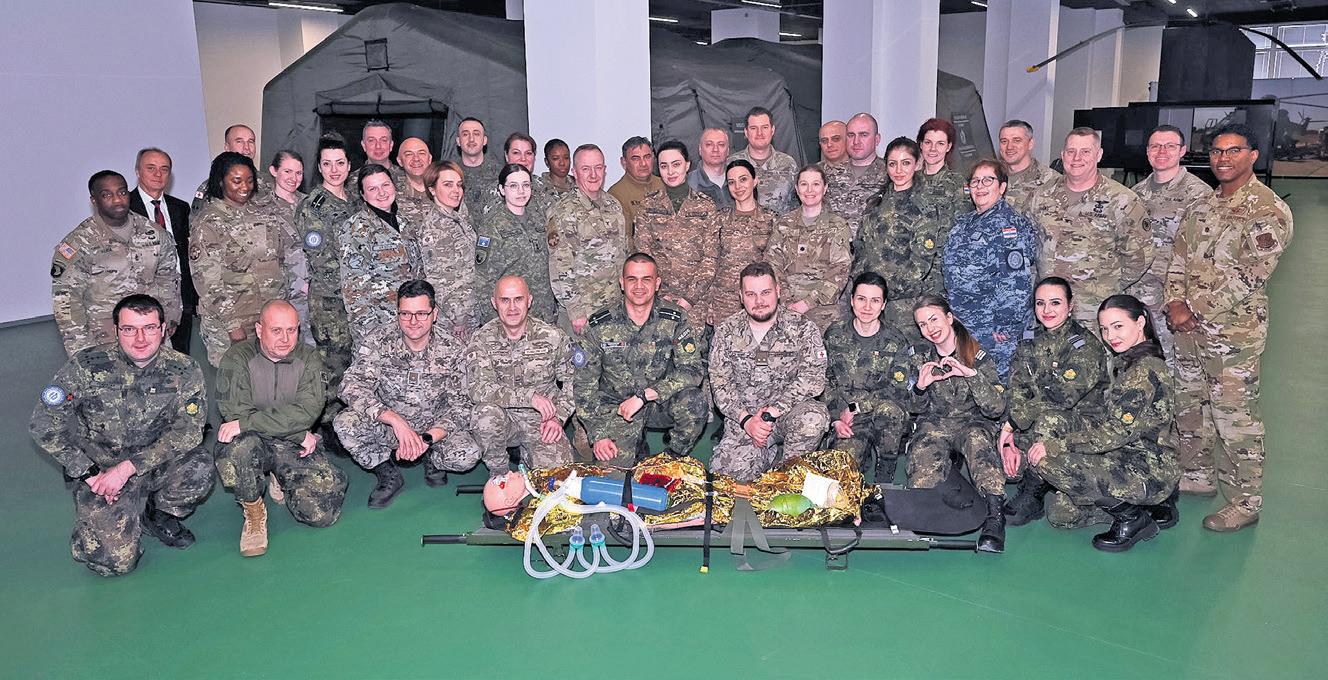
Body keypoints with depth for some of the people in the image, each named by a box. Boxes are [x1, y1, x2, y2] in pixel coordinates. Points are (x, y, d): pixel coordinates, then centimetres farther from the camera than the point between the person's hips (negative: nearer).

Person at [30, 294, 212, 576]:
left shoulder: (184, 371, -9)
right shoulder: (85, 366, -11)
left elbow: (187, 432, -16)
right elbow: (45, 424, -7)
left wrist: (127, 468, -24)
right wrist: (88, 473, -13)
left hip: (157, 465, 1)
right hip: (100, 470, -1)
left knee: (198, 466, -32)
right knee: (114, 559, -18)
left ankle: (159, 515, 2)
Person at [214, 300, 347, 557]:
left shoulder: (309, 358, -1)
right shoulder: (237, 358, -5)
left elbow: (307, 411, -16)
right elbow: (235, 412, -17)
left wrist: (246, 423, -25)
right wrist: (300, 434, -18)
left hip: (294, 447, 2)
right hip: (252, 442, -1)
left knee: (323, 512, -16)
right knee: (239, 447, -38)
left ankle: (283, 484, 19)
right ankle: (253, 509, -8)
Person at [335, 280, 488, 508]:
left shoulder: (453, 349, -13)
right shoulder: (379, 342, -13)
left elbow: (460, 405, -13)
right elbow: (351, 386, -23)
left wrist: (427, 438, -31)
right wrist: (396, 420, -37)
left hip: (435, 427, -1)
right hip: (387, 426, 1)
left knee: (468, 454, -29)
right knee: (345, 423, -28)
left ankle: (433, 459, 9)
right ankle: (388, 474, -1)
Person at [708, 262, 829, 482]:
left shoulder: (802, 328, -4)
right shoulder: (726, 330, 2)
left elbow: (813, 379, -14)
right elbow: (720, 383, -1)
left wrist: (771, 412, -22)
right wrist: (746, 420, -16)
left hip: (789, 412, -1)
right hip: (743, 417, 2)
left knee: (814, 418, -35)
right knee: (728, 470, -21)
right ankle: (770, 454, 12)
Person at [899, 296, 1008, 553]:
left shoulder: (978, 357, 0)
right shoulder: (916, 356, 7)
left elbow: (997, 409, -9)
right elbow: (915, 409, 9)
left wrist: (972, 374, -21)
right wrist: (920, 387, -13)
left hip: (972, 423, -1)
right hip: (933, 425, 1)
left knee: (977, 437, -40)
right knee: (921, 483, -33)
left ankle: (995, 515, -45)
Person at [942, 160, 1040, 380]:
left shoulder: (1012, 224, -13)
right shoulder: (964, 223, 13)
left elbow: (1018, 281, -20)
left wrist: (1005, 326, -21)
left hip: (993, 330, -8)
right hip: (961, 324, 8)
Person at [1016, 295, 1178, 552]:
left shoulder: (1146, 368, -17)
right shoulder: (1127, 362, 14)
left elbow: (1118, 431, -22)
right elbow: (1109, 417, 11)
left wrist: (1054, 445, -20)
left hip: (1147, 471, -9)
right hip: (1126, 462, 9)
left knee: (1046, 461, -21)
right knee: (1059, 511, 1)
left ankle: (1132, 517, -6)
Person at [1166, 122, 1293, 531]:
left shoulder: (1269, 212, -11)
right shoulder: (1202, 207, 12)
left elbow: (1249, 277, -17)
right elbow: (1179, 259, 10)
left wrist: (1197, 310, -15)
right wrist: (1176, 303, -6)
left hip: (1234, 333, -7)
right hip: (1189, 328, 7)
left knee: (1235, 419, -1)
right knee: (1189, 406, 18)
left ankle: (1245, 503, 11)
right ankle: (1197, 477, 35)